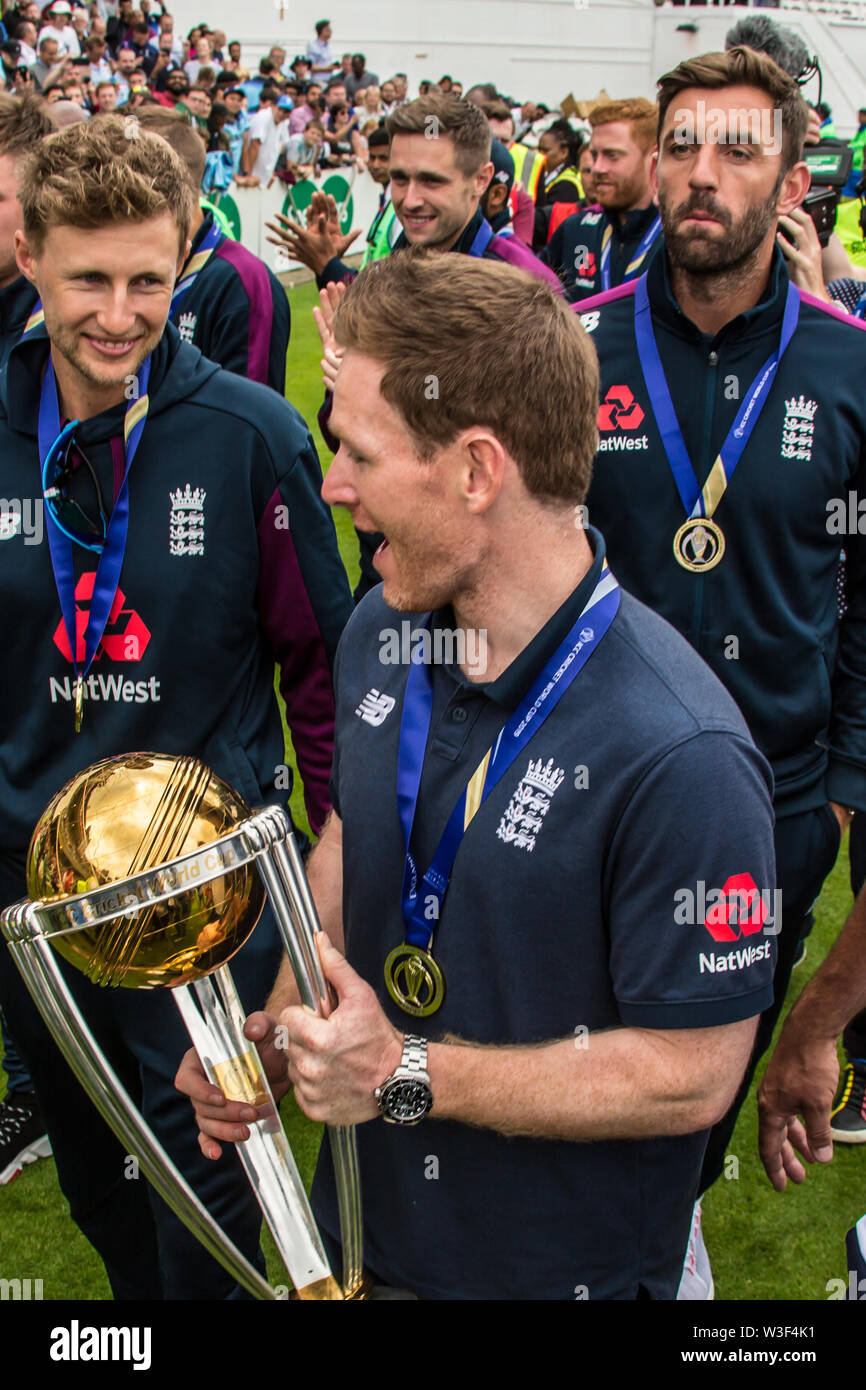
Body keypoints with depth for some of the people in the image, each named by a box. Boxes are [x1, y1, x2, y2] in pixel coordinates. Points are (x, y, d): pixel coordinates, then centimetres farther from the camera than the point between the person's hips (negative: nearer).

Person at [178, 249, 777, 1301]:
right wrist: (280, 1029, -6)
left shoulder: (680, 758, -31)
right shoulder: (381, 632, -7)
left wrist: (406, 1074, -25)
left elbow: (691, 1075, -26)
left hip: (570, 1264, -6)